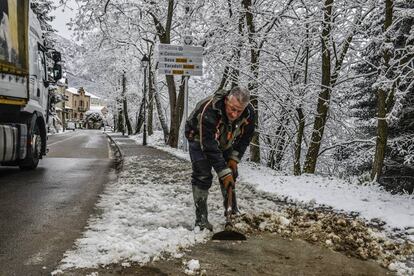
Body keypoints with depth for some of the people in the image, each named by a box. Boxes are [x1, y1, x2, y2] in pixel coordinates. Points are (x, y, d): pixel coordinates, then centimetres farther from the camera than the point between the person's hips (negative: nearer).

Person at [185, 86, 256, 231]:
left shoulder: (249, 112, -27)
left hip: (224, 141, 5)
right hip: (199, 139, -5)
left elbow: (245, 137, -8)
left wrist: (234, 158, -15)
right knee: (202, 176, -17)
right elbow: (210, 148, -41)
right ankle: (201, 217, -9)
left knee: (231, 174, 6)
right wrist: (224, 172, -39)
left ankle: (233, 210, 23)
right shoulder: (209, 112, -44)